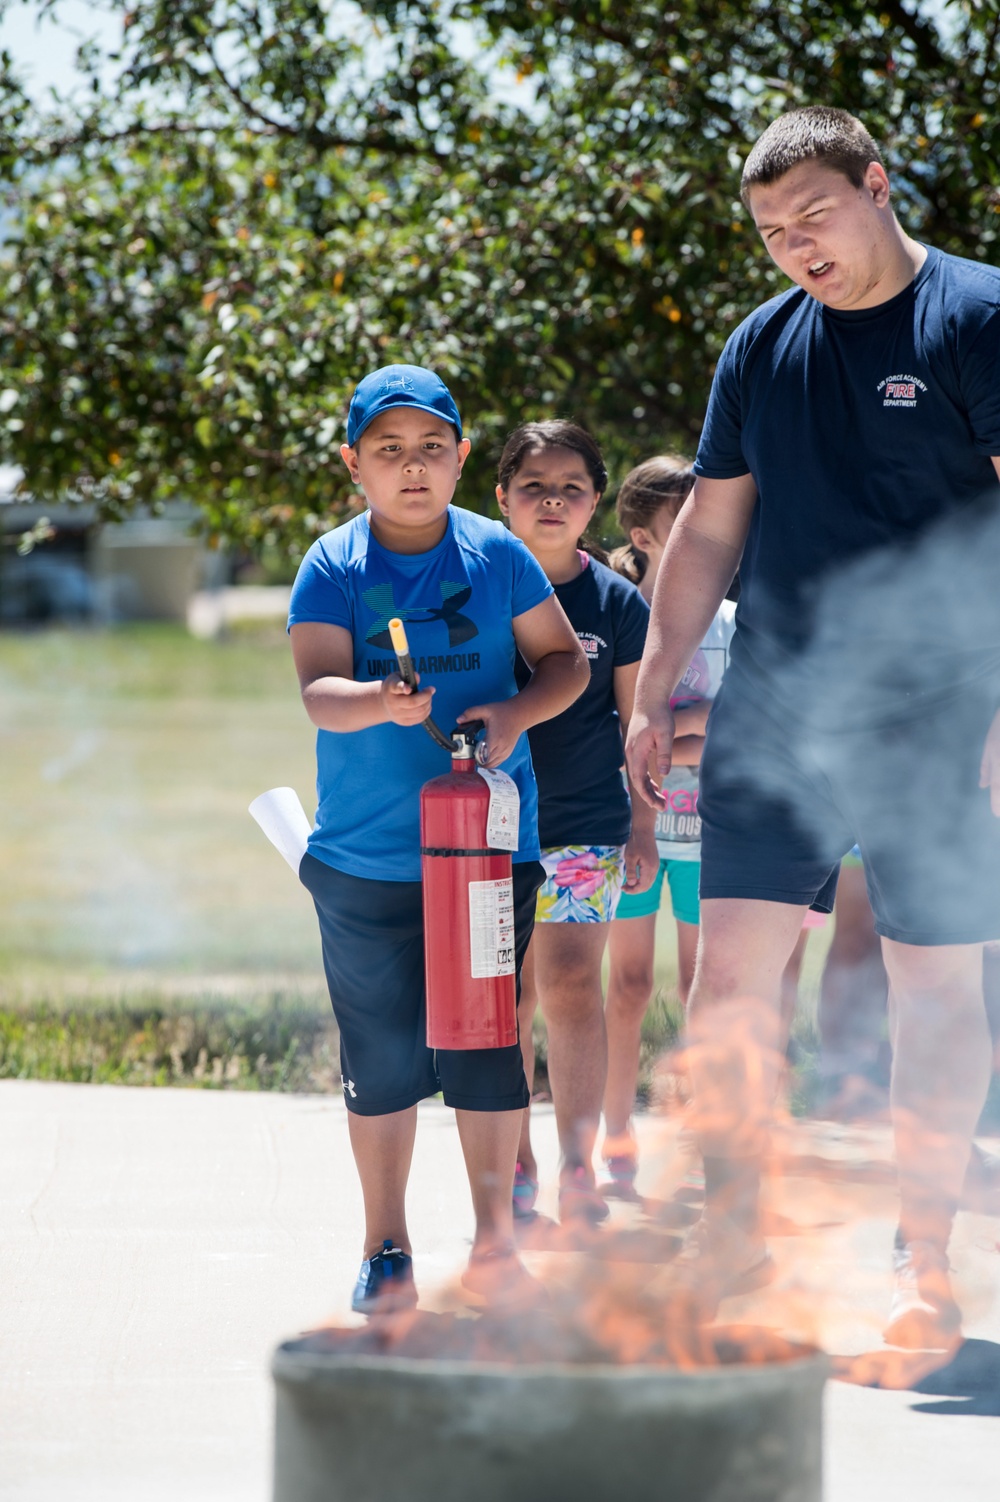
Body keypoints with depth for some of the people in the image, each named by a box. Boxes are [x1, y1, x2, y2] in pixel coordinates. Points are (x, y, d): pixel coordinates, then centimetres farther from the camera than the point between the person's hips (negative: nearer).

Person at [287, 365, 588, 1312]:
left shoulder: (497, 556, 1)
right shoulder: (332, 568, -4)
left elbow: (564, 658, 8)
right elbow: (318, 691, -15)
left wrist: (515, 714, -12)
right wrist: (381, 702, -37)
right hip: (364, 861, -1)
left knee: (486, 1047, 1)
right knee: (381, 1056, 6)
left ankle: (494, 1237, 13)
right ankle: (386, 1249, 18)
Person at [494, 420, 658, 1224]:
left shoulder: (617, 600, 3)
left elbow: (637, 721, 8)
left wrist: (643, 827, 5)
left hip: (586, 825, -1)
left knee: (570, 983, -12)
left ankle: (578, 1166, -10)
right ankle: (516, 1165, 14)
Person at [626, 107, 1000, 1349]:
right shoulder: (762, 346, 11)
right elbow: (708, 530, 18)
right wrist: (653, 692, 13)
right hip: (773, 712, 4)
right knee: (729, 966, -2)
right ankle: (733, 1226, 10)